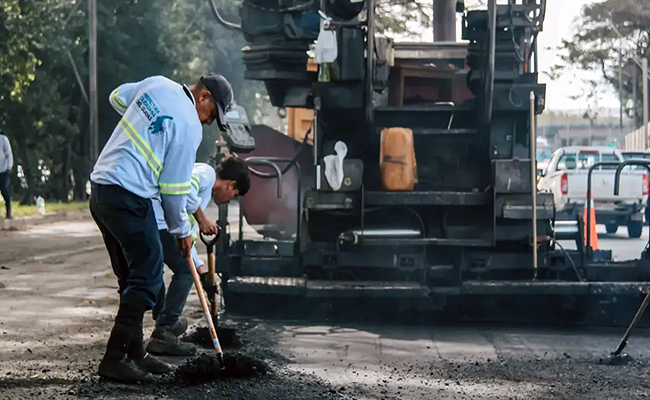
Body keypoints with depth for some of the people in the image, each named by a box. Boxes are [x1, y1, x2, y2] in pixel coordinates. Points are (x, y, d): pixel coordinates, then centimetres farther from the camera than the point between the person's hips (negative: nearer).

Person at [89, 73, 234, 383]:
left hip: (100, 188, 9)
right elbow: (174, 186, -6)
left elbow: (117, 97, 30)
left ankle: (135, 353, 19)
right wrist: (181, 230, 8)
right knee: (147, 277, -5)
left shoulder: (156, 84, 10)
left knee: (131, 276, 15)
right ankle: (114, 359, -7)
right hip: (128, 199, -9)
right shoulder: (190, 127, -10)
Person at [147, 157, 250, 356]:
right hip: (157, 220, -11)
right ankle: (163, 334, -4)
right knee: (186, 271, -3)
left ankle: (164, 321, 48)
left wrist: (202, 272, 29)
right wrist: (201, 218, -9)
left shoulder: (205, 192, 31)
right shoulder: (206, 172, 4)